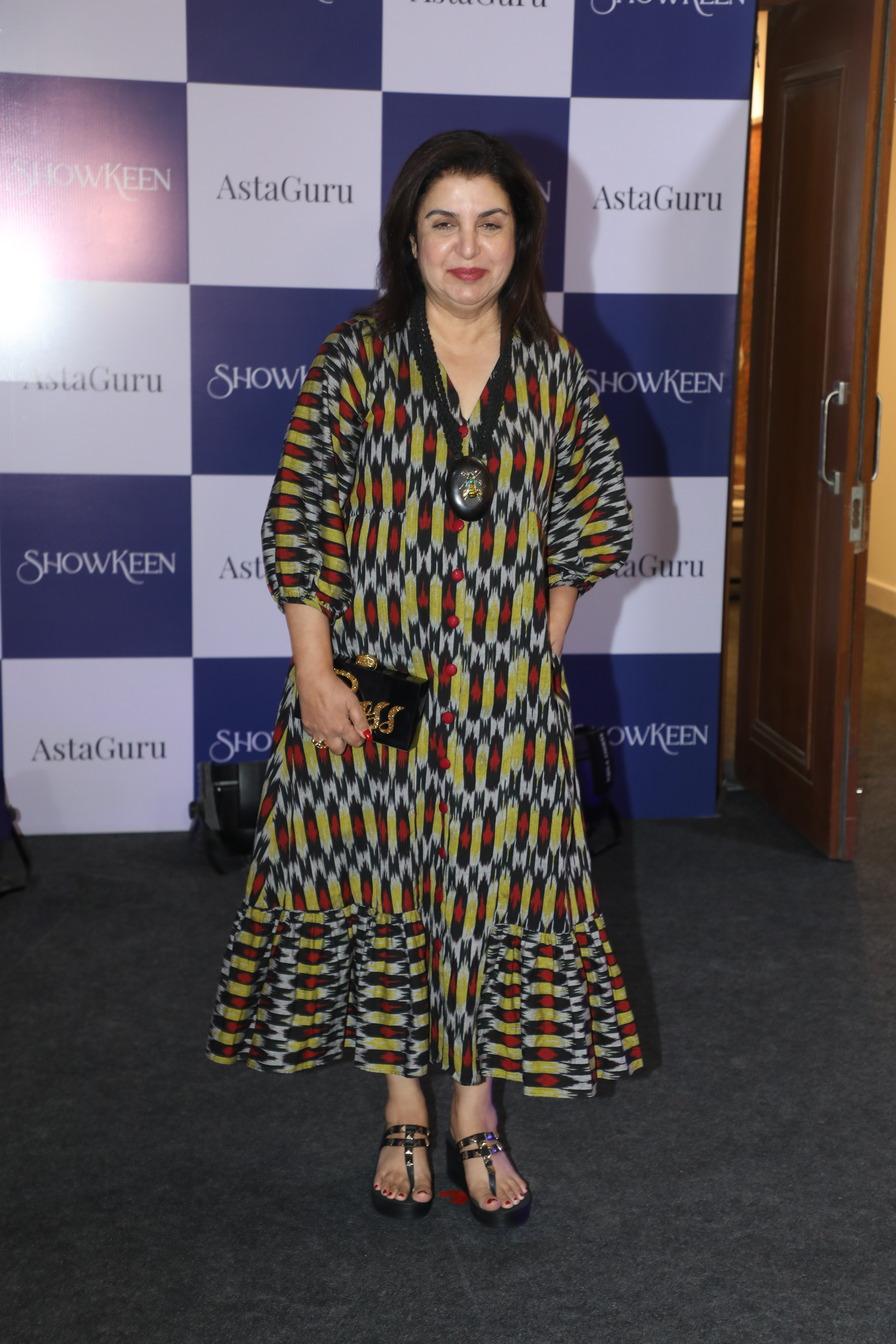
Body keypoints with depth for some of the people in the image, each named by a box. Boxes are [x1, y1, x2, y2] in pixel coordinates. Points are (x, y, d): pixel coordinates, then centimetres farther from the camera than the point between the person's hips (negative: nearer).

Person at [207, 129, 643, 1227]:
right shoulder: (356, 357, -6)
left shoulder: (551, 366, 2)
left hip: (505, 689, 2)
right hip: (373, 678, -1)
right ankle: (404, 1102, 27)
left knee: (493, 890, 7)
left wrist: (543, 643, 5)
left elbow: (596, 516, 11)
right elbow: (296, 519, -6)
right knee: (382, 884, 8)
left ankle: (476, 1114, 23)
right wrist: (314, 672, -11)